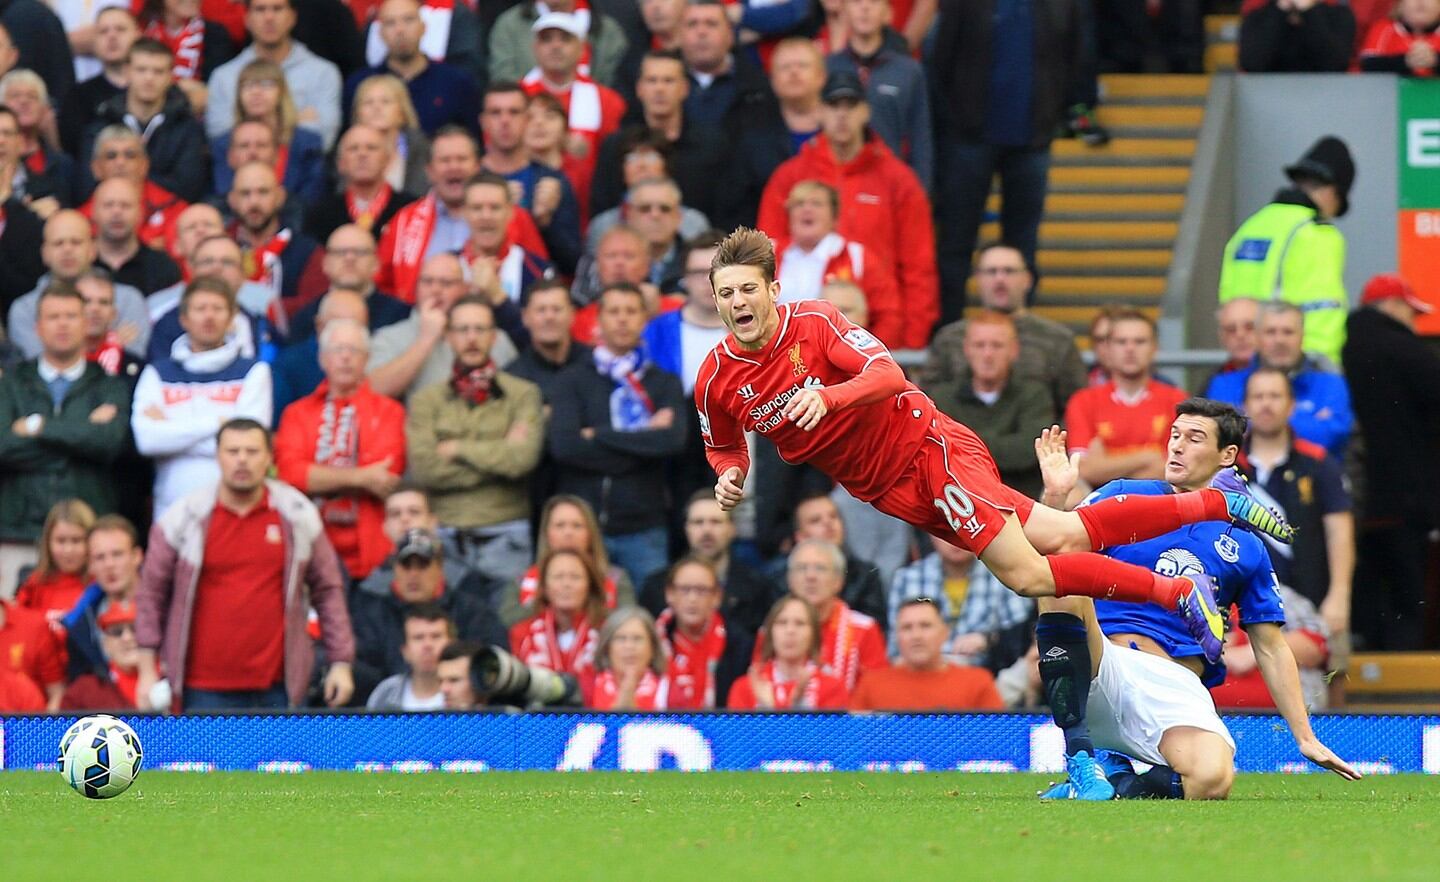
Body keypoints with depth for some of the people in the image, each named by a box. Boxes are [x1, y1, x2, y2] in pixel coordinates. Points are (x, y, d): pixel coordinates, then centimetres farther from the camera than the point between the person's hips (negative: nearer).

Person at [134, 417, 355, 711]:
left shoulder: (298, 516, 5)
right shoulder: (183, 518, 1)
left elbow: (328, 590, 11)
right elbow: (152, 594, 6)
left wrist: (341, 662, 6)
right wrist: (147, 671, 3)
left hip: (278, 687, 1)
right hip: (205, 688, -1)